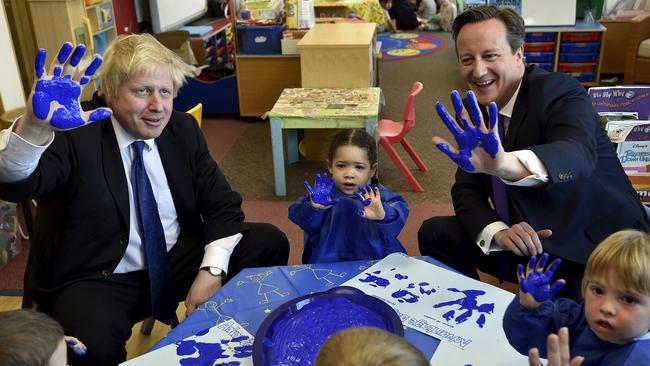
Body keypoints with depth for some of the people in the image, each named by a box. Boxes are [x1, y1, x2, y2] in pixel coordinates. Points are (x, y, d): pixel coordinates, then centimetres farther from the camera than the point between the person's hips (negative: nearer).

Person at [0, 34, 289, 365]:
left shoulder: (183, 129, 0)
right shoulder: (75, 133, -14)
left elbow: (222, 205, 1)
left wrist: (212, 270, -16)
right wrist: (34, 125, -52)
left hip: (178, 261, 5)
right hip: (96, 280, -4)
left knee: (269, 244, -9)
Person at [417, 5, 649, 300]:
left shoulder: (558, 91, -20)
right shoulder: (476, 109, -1)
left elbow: (579, 155, -41)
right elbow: (466, 189, 0)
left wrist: (504, 163, -63)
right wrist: (498, 232, -22)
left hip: (598, 247, -6)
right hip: (530, 242, 6)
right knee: (435, 234, -1)